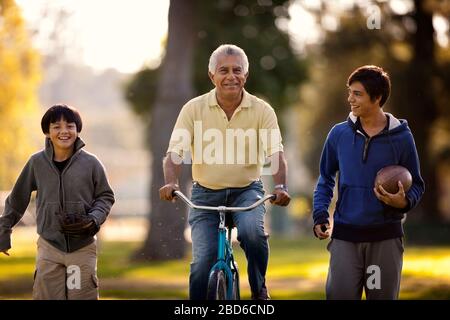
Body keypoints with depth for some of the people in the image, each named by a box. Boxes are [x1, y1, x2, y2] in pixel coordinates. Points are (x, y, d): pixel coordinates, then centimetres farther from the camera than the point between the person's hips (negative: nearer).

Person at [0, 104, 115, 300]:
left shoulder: (90, 163, -4)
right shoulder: (37, 163, -1)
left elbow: (105, 197, 7)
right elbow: (17, 199, 10)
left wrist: (94, 219, -11)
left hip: (83, 247, -1)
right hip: (49, 247, 1)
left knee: (83, 296, -1)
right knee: (47, 297, -3)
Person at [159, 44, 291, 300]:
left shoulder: (262, 111, -5)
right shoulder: (194, 109, -4)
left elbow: (275, 152, -14)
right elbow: (175, 152, -9)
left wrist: (280, 187, -33)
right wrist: (171, 182, -30)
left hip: (247, 191, -1)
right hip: (206, 194, 1)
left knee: (252, 231, -31)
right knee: (203, 263, -12)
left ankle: (259, 290, -5)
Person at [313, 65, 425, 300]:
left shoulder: (401, 137, -2)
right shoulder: (339, 134, 3)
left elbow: (416, 185, 6)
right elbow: (326, 178, 14)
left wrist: (404, 202, -15)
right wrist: (320, 215, 2)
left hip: (385, 237, -1)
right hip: (345, 236, 1)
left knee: (383, 295, 7)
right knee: (339, 294, -5)